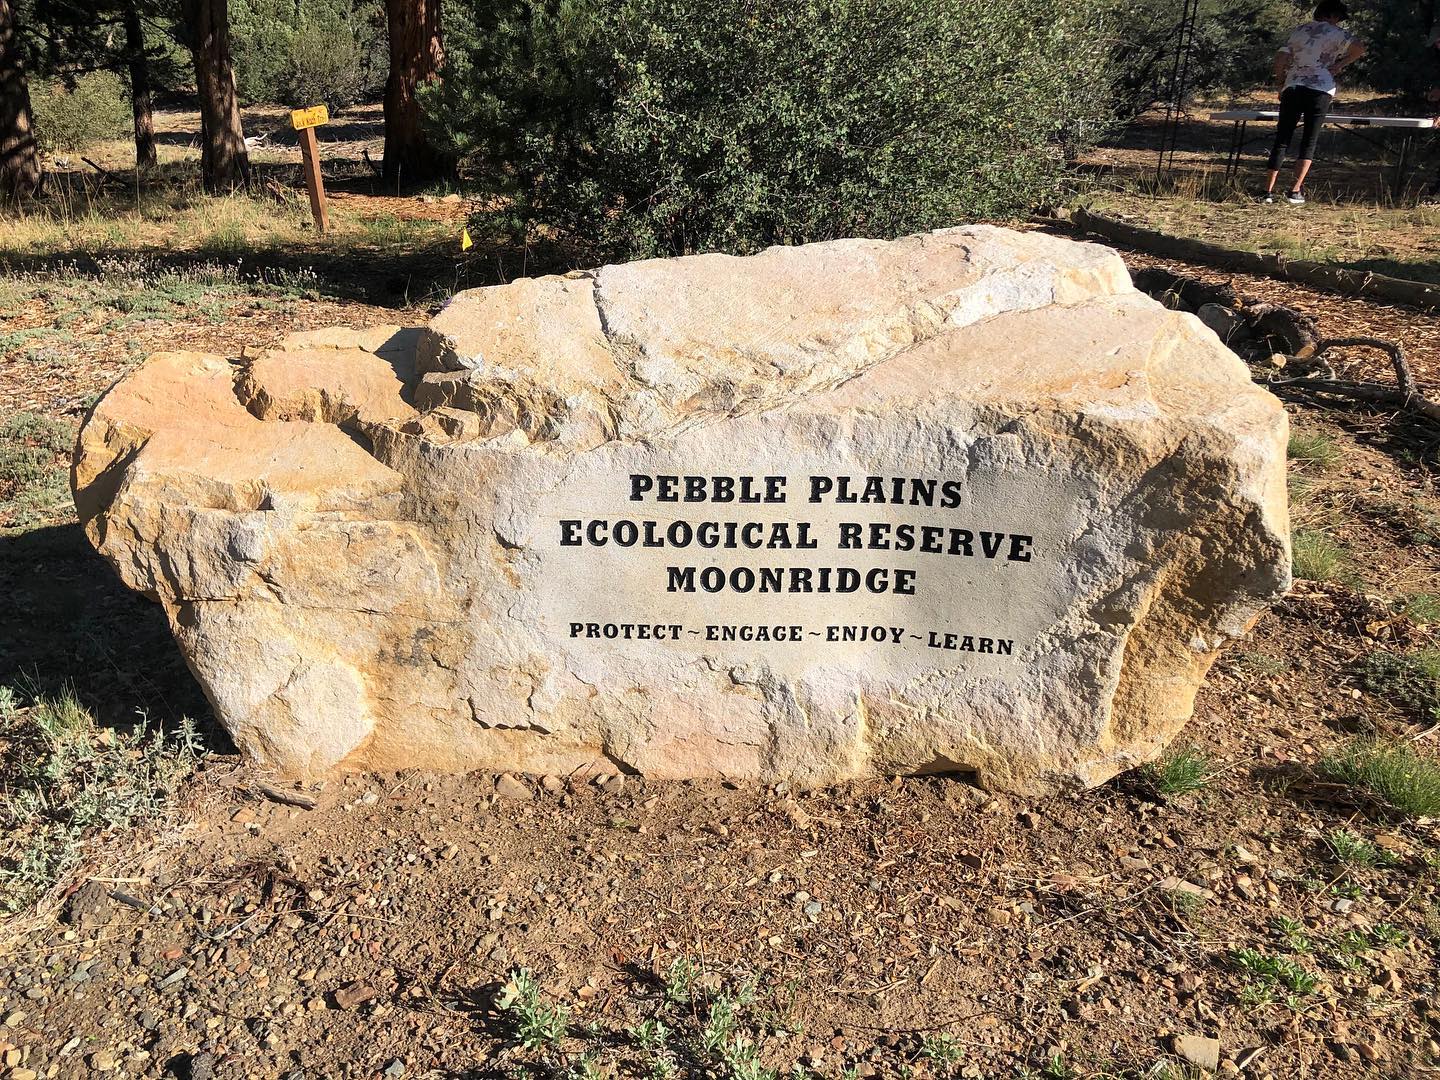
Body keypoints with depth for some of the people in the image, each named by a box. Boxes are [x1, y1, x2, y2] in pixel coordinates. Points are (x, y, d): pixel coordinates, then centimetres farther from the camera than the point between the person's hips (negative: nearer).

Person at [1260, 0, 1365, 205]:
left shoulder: (1298, 31, 16)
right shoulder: (1335, 32, 5)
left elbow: (1280, 60, 10)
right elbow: (1359, 49, -9)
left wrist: (1281, 85, 19)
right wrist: (1339, 65, 3)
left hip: (1292, 87, 3)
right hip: (1320, 90, -3)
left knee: (1281, 140, 3)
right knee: (1309, 142, 3)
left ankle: (1269, 191, -4)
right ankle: (1295, 191, -5)